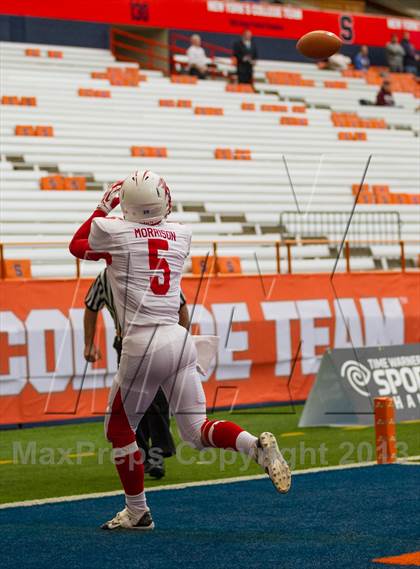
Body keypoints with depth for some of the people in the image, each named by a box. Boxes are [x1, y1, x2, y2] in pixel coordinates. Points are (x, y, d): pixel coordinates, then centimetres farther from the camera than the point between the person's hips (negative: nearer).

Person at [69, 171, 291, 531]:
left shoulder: (113, 231, -2)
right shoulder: (181, 235, 10)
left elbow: (77, 247, 20)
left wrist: (104, 207, 26)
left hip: (143, 345, -5)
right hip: (180, 341, 5)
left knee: (120, 429, 15)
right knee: (196, 430, 8)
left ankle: (137, 512, 21)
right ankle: (255, 444, -20)